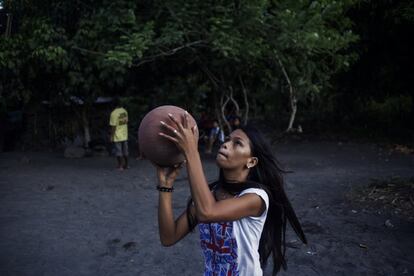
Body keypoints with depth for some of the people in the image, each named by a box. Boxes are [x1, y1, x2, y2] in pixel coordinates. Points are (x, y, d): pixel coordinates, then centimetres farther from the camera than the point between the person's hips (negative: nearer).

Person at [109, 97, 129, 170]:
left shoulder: (114, 113, -18)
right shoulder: (125, 111, 2)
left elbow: (113, 126, -18)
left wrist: (111, 136, -10)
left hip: (117, 136, -6)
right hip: (125, 135, 6)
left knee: (118, 152, 2)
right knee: (125, 151, 15)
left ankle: (120, 166, 6)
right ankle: (126, 165, 23)